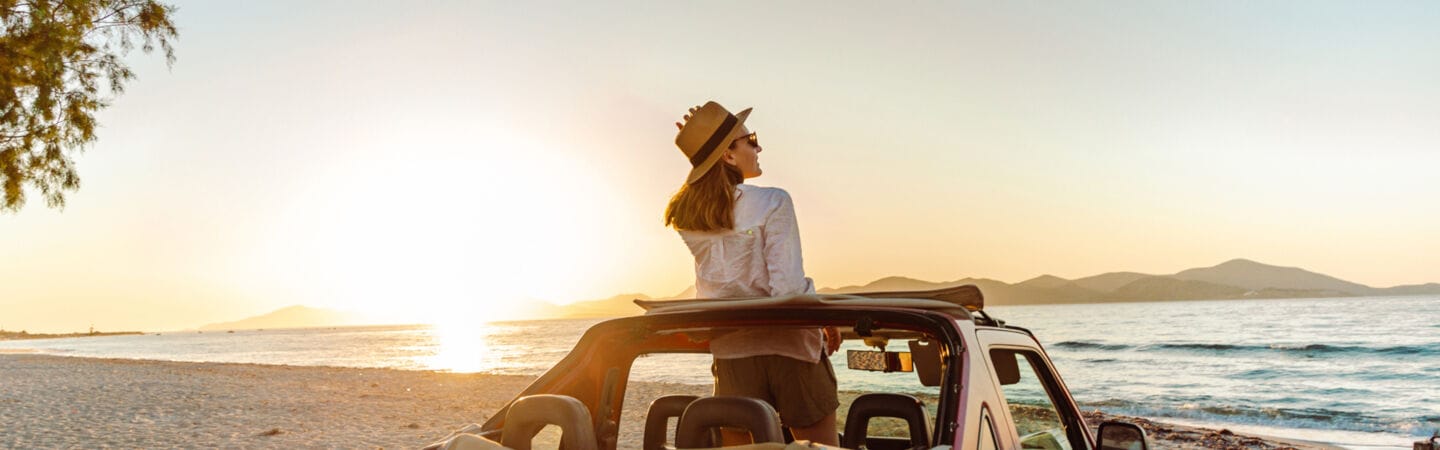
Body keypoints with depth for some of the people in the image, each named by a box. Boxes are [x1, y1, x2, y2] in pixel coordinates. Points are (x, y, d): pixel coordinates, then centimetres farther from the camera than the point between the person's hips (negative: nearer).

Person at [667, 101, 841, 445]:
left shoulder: (685, 216, 2)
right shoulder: (772, 203, -14)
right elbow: (788, 288, -19)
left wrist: (703, 145, 15)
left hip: (730, 351, 5)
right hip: (788, 347, -4)